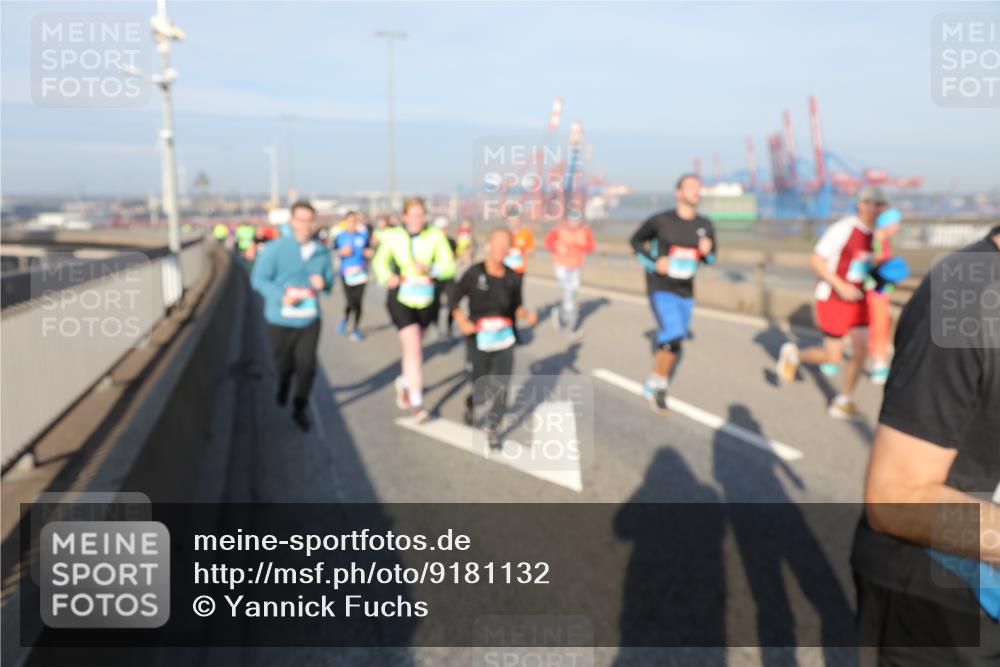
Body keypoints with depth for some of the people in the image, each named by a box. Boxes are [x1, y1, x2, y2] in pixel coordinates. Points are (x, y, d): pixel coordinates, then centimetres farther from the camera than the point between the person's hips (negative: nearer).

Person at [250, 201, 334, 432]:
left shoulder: (322, 251, -1)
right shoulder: (276, 248, -11)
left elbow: (329, 280, 11)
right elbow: (258, 278, -10)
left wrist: (323, 283, -14)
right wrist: (282, 296, -23)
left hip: (309, 319, 2)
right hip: (280, 319, -2)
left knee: (306, 365, -6)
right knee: (284, 365, 12)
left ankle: (300, 409, 16)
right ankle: (283, 386, 49)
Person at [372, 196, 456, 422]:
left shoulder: (436, 236, -7)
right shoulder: (393, 236, -5)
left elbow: (449, 267, -9)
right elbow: (379, 261, 10)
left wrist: (430, 268, -28)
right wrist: (387, 277, -10)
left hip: (426, 300, 2)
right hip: (401, 299, -2)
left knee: (415, 347, 18)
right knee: (413, 348, -11)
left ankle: (404, 383, 46)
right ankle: (417, 402, -3)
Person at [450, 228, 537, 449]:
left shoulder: (513, 277, 0)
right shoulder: (474, 273, -9)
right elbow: (454, 299, 0)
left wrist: (527, 315, -8)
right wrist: (461, 321, -16)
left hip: (504, 338, 2)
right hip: (479, 339, -2)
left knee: (501, 387, -7)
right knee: (483, 390, 3)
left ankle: (492, 429, 15)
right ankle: (472, 402, 41)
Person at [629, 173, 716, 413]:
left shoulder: (705, 226, 0)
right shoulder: (660, 221, -12)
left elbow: (711, 259, 11)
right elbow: (636, 241, 2)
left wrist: (707, 251, -13)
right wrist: (654, 262, -13)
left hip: (686, 292, 5)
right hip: (661, 288, -5)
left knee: (676, 337, 14)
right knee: (673, 338, -19)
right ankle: (658, 385, 2)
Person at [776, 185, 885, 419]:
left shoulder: (874, 233, 5)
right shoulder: (842, 229, -19)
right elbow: (816, 259, -19)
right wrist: (840, 286, -25)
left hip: (856, 298, 7)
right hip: (832, 299, -7)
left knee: (861, 349, -2)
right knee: (833, 357, -1)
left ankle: (842, 402, 11)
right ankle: (794, 354, 27)